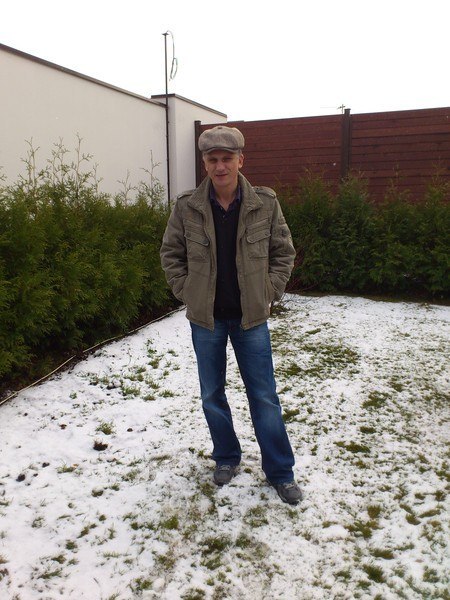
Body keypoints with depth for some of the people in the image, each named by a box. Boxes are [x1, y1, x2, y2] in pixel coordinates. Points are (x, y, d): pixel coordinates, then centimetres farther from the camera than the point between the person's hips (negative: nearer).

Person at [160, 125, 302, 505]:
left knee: (264, 396, 6)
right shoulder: (187, 207, -7)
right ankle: (227, 458, 36)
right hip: (205, 318, 1)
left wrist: (269, 294, -4)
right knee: (212, 395, 13)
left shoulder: (265, 204, -7)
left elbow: (284, 252, 2)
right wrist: (187, 293, -3)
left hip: (251, 317, -1)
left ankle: (280, 472, 22)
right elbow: (171, 254, 4)